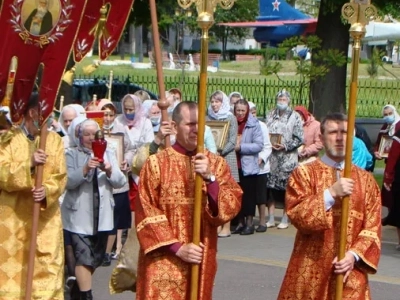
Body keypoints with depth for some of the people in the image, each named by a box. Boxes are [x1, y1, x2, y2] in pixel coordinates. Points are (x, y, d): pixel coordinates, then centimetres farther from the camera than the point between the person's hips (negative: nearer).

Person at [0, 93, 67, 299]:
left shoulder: (54, 140, 7)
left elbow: (60, 177, 1)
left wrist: (47, 191, -20)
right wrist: (29, 165, -26)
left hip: (46, 218, 2)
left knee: (47, 270, 0)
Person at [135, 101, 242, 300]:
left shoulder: (216, 163, 6)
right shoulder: (156, 163, -4)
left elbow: (233, 206, -5)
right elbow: (146, 213, -7)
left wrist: (210, 178, -20)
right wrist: (177, 247, -13)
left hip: (201, 259, 3)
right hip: (164, 261, -3)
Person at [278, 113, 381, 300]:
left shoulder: (366, 179, 8)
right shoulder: (303, 173, 1)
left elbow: (372, 227, 3)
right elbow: (296, 215, -11)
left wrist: (354, 255, -12)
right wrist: (331, 193, -20)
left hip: (350, 271, 2)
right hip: (310, 270, -1)